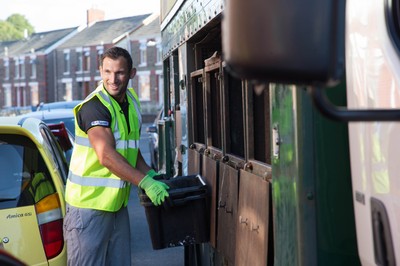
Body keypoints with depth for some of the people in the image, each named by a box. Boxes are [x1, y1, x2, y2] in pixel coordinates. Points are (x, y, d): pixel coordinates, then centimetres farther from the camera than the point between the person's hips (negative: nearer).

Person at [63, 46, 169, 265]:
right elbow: (107, 156, -25)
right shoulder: (94, 106, -16)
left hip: (118, 203, 8)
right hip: (89, 204, -8)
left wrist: (151, 174, 6)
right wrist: (146, 183, -25)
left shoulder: (132, 102, 12)